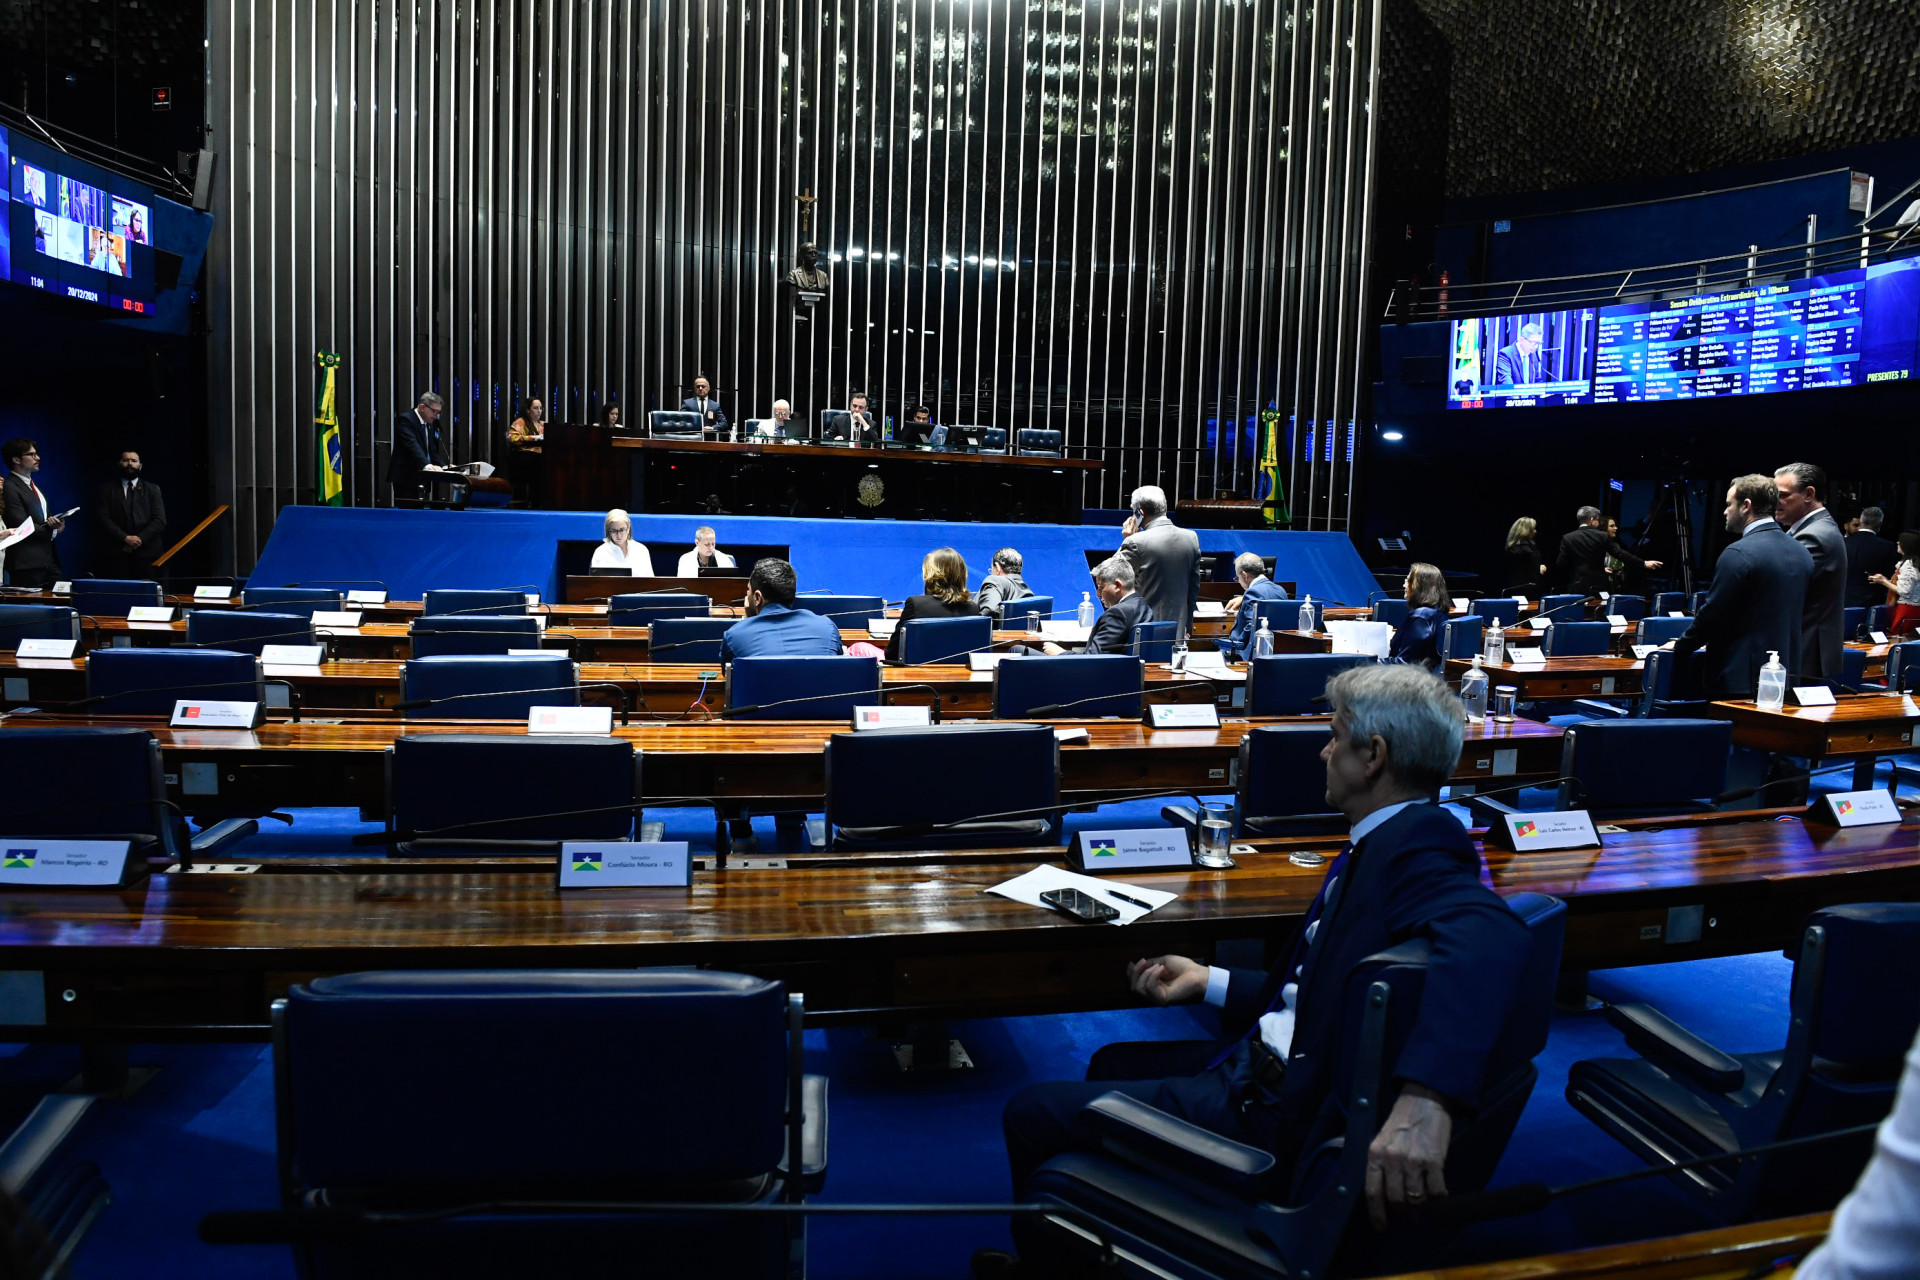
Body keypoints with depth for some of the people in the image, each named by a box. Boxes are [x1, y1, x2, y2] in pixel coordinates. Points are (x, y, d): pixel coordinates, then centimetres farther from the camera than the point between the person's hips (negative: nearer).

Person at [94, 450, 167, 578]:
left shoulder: (153, 489, 15)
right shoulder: (107, 489, 14)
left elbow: (160, 521, 5)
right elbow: (102, 518, 3)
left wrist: (139, 539, -8)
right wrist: (125, 538, -10)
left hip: (146, 553, 0)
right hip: (116, 554, 0)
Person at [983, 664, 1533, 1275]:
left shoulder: (1415, 845, -22)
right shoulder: (1383, 842, 9)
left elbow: (1489, 937, -44)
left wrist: (1426, 1098, -55)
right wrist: (1208, 982, 16)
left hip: (1283, 1110, -10)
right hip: (1272, 1064, 10)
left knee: (1030, 1113, -2)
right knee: (1110, 1064, 28)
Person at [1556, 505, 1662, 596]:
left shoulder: (1567, 539, -2)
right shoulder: (1603, 536, -2)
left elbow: (1561, 564, -4)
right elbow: (1621, 554, -1)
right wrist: (1644, 563, 7)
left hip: (1576, 588, 0)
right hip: (1598, 587, 0)